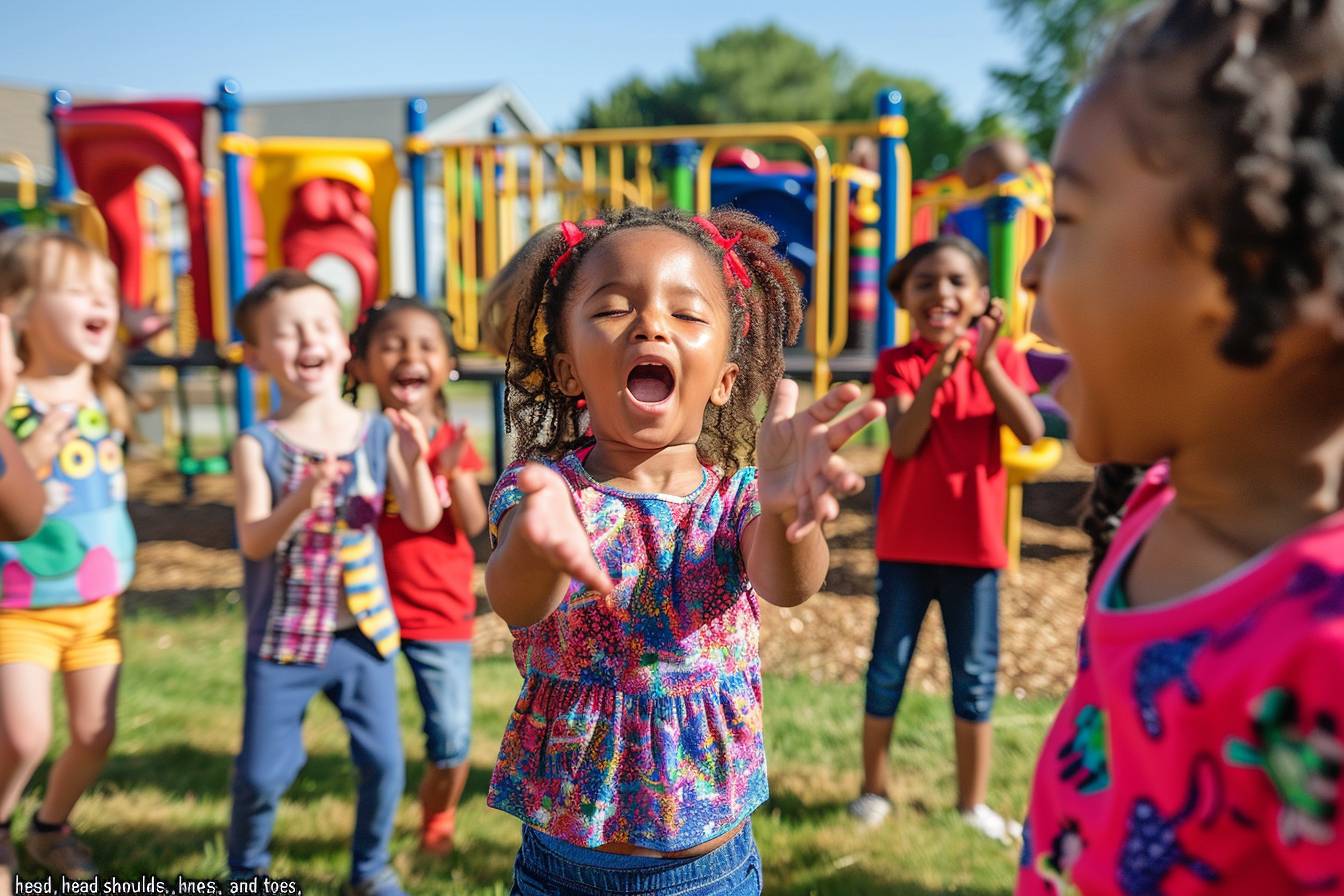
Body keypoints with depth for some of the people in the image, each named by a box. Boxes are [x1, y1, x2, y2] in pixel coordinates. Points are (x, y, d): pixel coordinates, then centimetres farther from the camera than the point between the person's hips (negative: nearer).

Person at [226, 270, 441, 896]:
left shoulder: (378, 433, -4)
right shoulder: (259, 445, -9)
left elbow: (423, 519, -9)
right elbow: (253, 542, -16)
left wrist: (415, 461, -25)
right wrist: (300, 500, -33)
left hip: (363, 629, 2)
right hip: (283, 635, -2)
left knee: (383, 761, 6)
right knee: (263, 773, 5)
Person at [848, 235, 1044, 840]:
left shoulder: (999, 356, 0)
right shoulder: (898, 363, -3)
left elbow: (1031, 434, -14)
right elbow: (903, 444, -17)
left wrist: (986, 363, -22)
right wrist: (939, 370, -27)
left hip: (975, 543, 1)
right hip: (906, 544, -1)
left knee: (976, 677, 9)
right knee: (888, 669, 8)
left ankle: (973, 801, 24)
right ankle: (874, 789, 24)